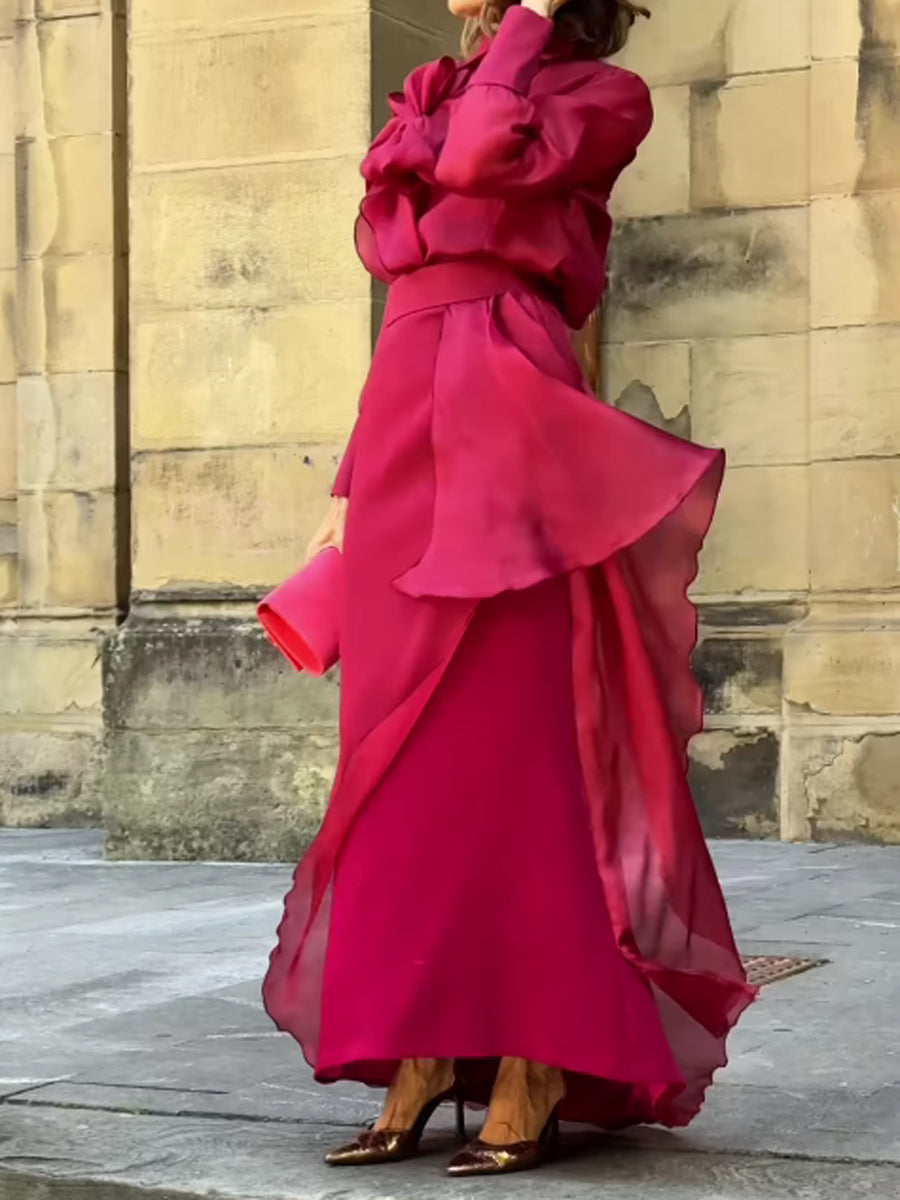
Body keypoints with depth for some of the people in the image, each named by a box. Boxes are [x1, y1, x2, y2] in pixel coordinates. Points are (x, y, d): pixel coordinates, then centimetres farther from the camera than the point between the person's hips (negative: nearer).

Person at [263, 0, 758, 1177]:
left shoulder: (600, 94, 4)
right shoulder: (432, 102, 22)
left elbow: (485, 162, -15)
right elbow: (415, 305, 18)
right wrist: (354, 485, 12)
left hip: (500, 436, -7)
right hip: (409, 431, 7)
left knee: (506, 744, -9)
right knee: (404, 753, 4)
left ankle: (528, 1084, -4)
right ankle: (418, 1074, 9)